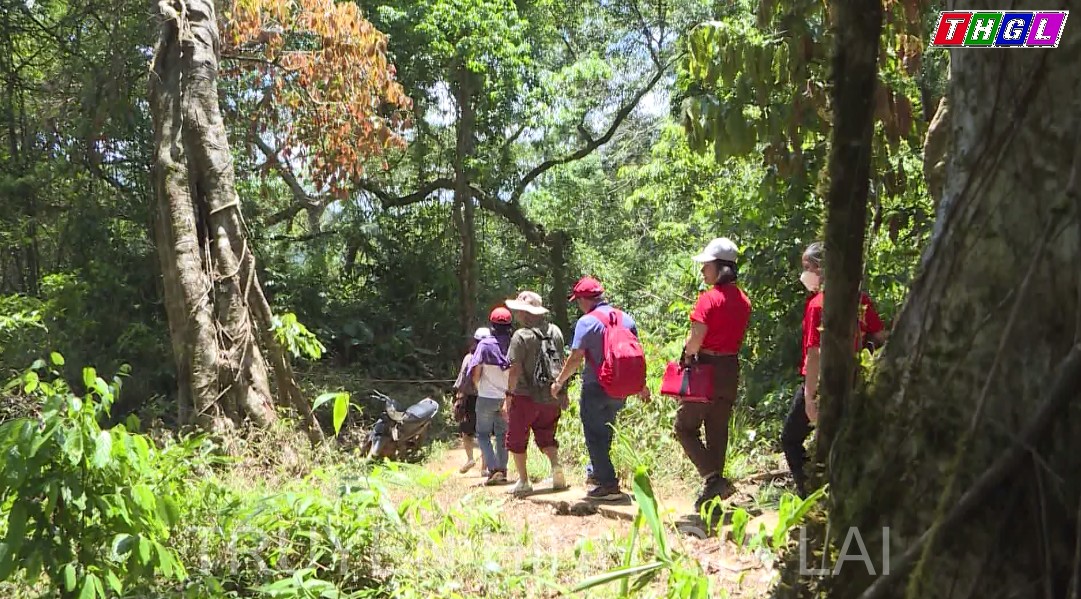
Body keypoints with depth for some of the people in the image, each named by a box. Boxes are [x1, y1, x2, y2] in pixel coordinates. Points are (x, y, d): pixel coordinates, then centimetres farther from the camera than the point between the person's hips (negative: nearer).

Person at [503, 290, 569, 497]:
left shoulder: (521, 336, -13)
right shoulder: (555, 331, 5)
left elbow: (515, 369, -15)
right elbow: (562, 363, 11)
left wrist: (508, 395, -8)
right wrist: (563, 391, 18)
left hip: (526, 396, -6)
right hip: (552, 396, 6)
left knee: (516, 439, 9)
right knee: (546, 436, 21)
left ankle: (524, 481, 7)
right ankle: (557, 469, 3)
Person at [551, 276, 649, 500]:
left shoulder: (587, 321, -12)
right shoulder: (626, 318, 7)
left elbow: (576, 358, -15)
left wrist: (559, 382, -3)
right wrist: (641, 385, 20)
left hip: (596, 387, -6)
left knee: (594, 435, 3)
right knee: (605, 430, 23)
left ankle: (608, 484, 0)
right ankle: (595, 471, 33)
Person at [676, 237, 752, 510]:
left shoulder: (709, 298, -16)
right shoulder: (743, 300, 8)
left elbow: (695, 340, -20)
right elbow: (738, 336, 12)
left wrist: (687, 355, -1)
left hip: (706, 368, -7)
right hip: (732, 368, 7)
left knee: (685, 427, 4)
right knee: (718, 431, 13)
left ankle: (713, 478, -11)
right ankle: (713, 493, 17)